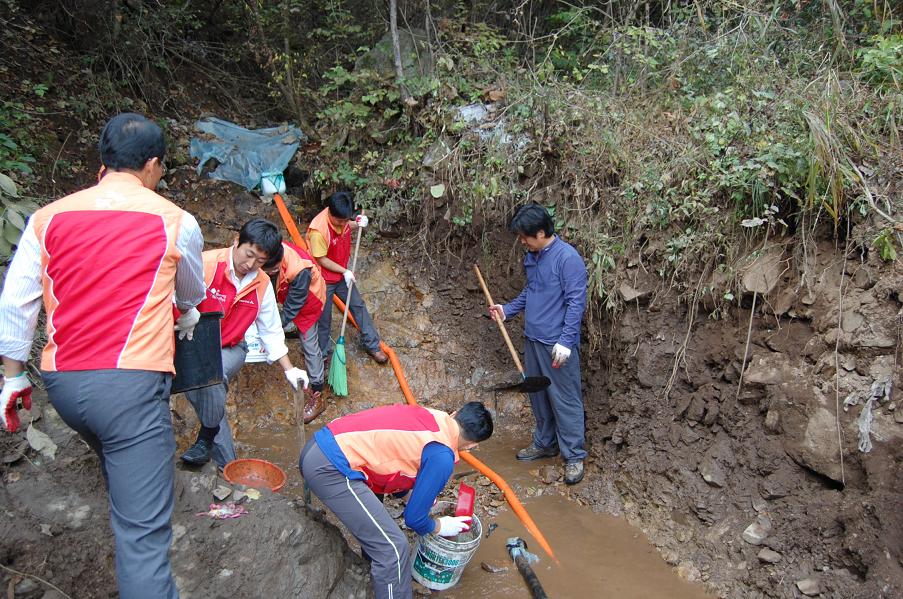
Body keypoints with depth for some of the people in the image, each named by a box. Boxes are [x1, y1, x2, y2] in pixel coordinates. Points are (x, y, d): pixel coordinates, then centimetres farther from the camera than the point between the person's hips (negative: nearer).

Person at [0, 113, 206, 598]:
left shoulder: (48, 217, 7)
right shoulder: (175, 221, 1)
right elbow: (192, 294, 19)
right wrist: (187, 319, 42)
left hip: (61, 382, 6)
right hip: (130, 383, -5)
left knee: (120, 472, 34)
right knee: (142, 533, -7)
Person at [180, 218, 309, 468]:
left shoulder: (262, 285, -2)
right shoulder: (206, 264, -17)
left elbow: (271, 332, 6)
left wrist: (289, 369, 2)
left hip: (230, 349, 1)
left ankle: (206, 439, -11)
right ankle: (228, 464, 4)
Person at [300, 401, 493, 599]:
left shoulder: (430, 416, 14)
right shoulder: (442, 457, -9)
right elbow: (414, 517, -2)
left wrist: (422, 494, 36)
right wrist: (439, 527, 18)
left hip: (319, 443, 10)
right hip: (330, 467, -10)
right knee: (393, 549, -2)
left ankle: (374, 572, 54)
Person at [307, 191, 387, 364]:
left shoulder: (341, 217, -13)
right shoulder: (318, 231, -34)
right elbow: (321, 259, -24)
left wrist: (358, 224, -10)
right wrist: (344, 271, -18)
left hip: (342, 274, 7)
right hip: (324, 279, -7)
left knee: (359, 306, 16)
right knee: (323, 318, 10)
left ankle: (372, 345, 31)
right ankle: (322, 353, 33)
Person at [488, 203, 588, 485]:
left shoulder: (567, 257, -17)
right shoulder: (531, 257, 9)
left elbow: (576, 302, -19)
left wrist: (565, 341, -22)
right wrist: (507, 309, 14)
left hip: (557, 344, -8)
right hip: (533, 339, 8)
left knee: (564, 399, 0)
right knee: (538, 395, 18)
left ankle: (574, 456, 11)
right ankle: (544, 443, 33)